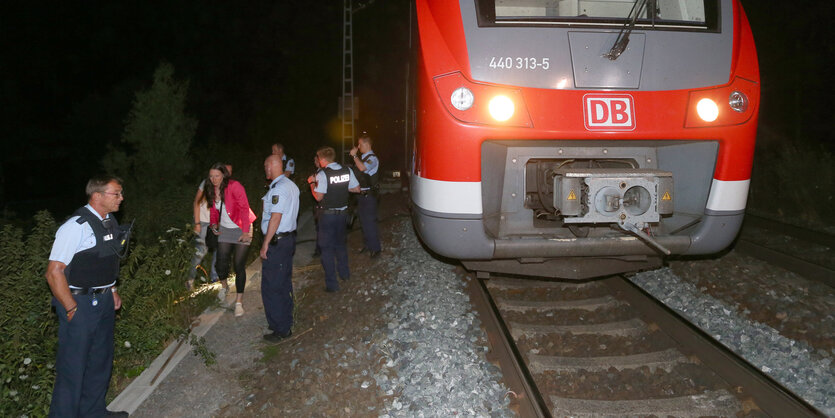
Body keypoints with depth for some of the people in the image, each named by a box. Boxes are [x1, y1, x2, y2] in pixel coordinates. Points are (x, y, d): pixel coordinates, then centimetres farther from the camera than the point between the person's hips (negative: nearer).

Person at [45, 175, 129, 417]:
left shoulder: (110, 222, 6)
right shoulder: (77, 226, -21)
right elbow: (54, 272, -21)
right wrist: (72, 309, -18)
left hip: (104, 301, 9)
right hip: (80, 304, -9)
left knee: (101, 361, 21)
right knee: (73, 367, 1)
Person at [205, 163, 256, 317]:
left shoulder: (234, 186, -18)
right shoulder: (212, 190, 3)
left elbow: (244, 208, -19)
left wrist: (246, 231, -21)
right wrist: (214, 224, 2)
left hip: (241, 230, -5)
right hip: (224, 230, 5)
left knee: (239, 266, -6)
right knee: (221, 263, 2)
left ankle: (239, 301, 4)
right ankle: (224, 286, 36)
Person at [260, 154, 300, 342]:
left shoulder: (277, 189, -18)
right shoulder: (291, 185, 12)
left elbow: (275, 217, -23)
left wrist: (265, 244, -19)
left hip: (276, 241, -10)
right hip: (289, 237, 10)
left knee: (271, 287, -2)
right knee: (284, 284, 18)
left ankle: (281, 329, 5)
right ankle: (286, 321, 29)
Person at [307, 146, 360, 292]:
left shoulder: (323, 174, -18)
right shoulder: (347, 171, -1)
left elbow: (318, 197, -18)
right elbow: (356, 189, 5)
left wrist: (312, 183, -3)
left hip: (327, 215, -6)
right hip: (342, 213, 6)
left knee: (327, 248, 3)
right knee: (340, 243, 25)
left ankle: (332, 284, 3)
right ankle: (344, 273, 38)